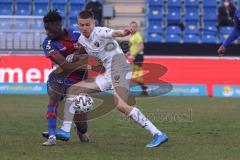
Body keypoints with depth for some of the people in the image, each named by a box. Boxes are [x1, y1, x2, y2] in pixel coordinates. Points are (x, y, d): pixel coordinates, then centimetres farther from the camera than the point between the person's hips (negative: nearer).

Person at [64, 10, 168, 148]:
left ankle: (158, 134, -30)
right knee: (73, 90, 9)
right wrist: (72, 58, 5)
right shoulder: (82, 40, 14)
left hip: (119, 68, -9)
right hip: (107, 75, 9)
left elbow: (114, 33, -33)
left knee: (121, 105, -29)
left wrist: (123, 32, -57)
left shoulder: (99, 32, -11)